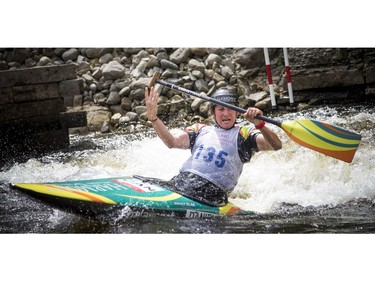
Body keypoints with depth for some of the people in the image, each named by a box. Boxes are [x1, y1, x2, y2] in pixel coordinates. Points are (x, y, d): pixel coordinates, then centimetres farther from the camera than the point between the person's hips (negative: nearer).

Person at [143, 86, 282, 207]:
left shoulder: (244, 134, 12)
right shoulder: (200, 130, 21)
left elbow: (276, 146, -4)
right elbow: (172, 142, 4)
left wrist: (259, 125, -24)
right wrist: (153, 118, -12)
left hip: (213, 191, -4)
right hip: (181, 180, 4)